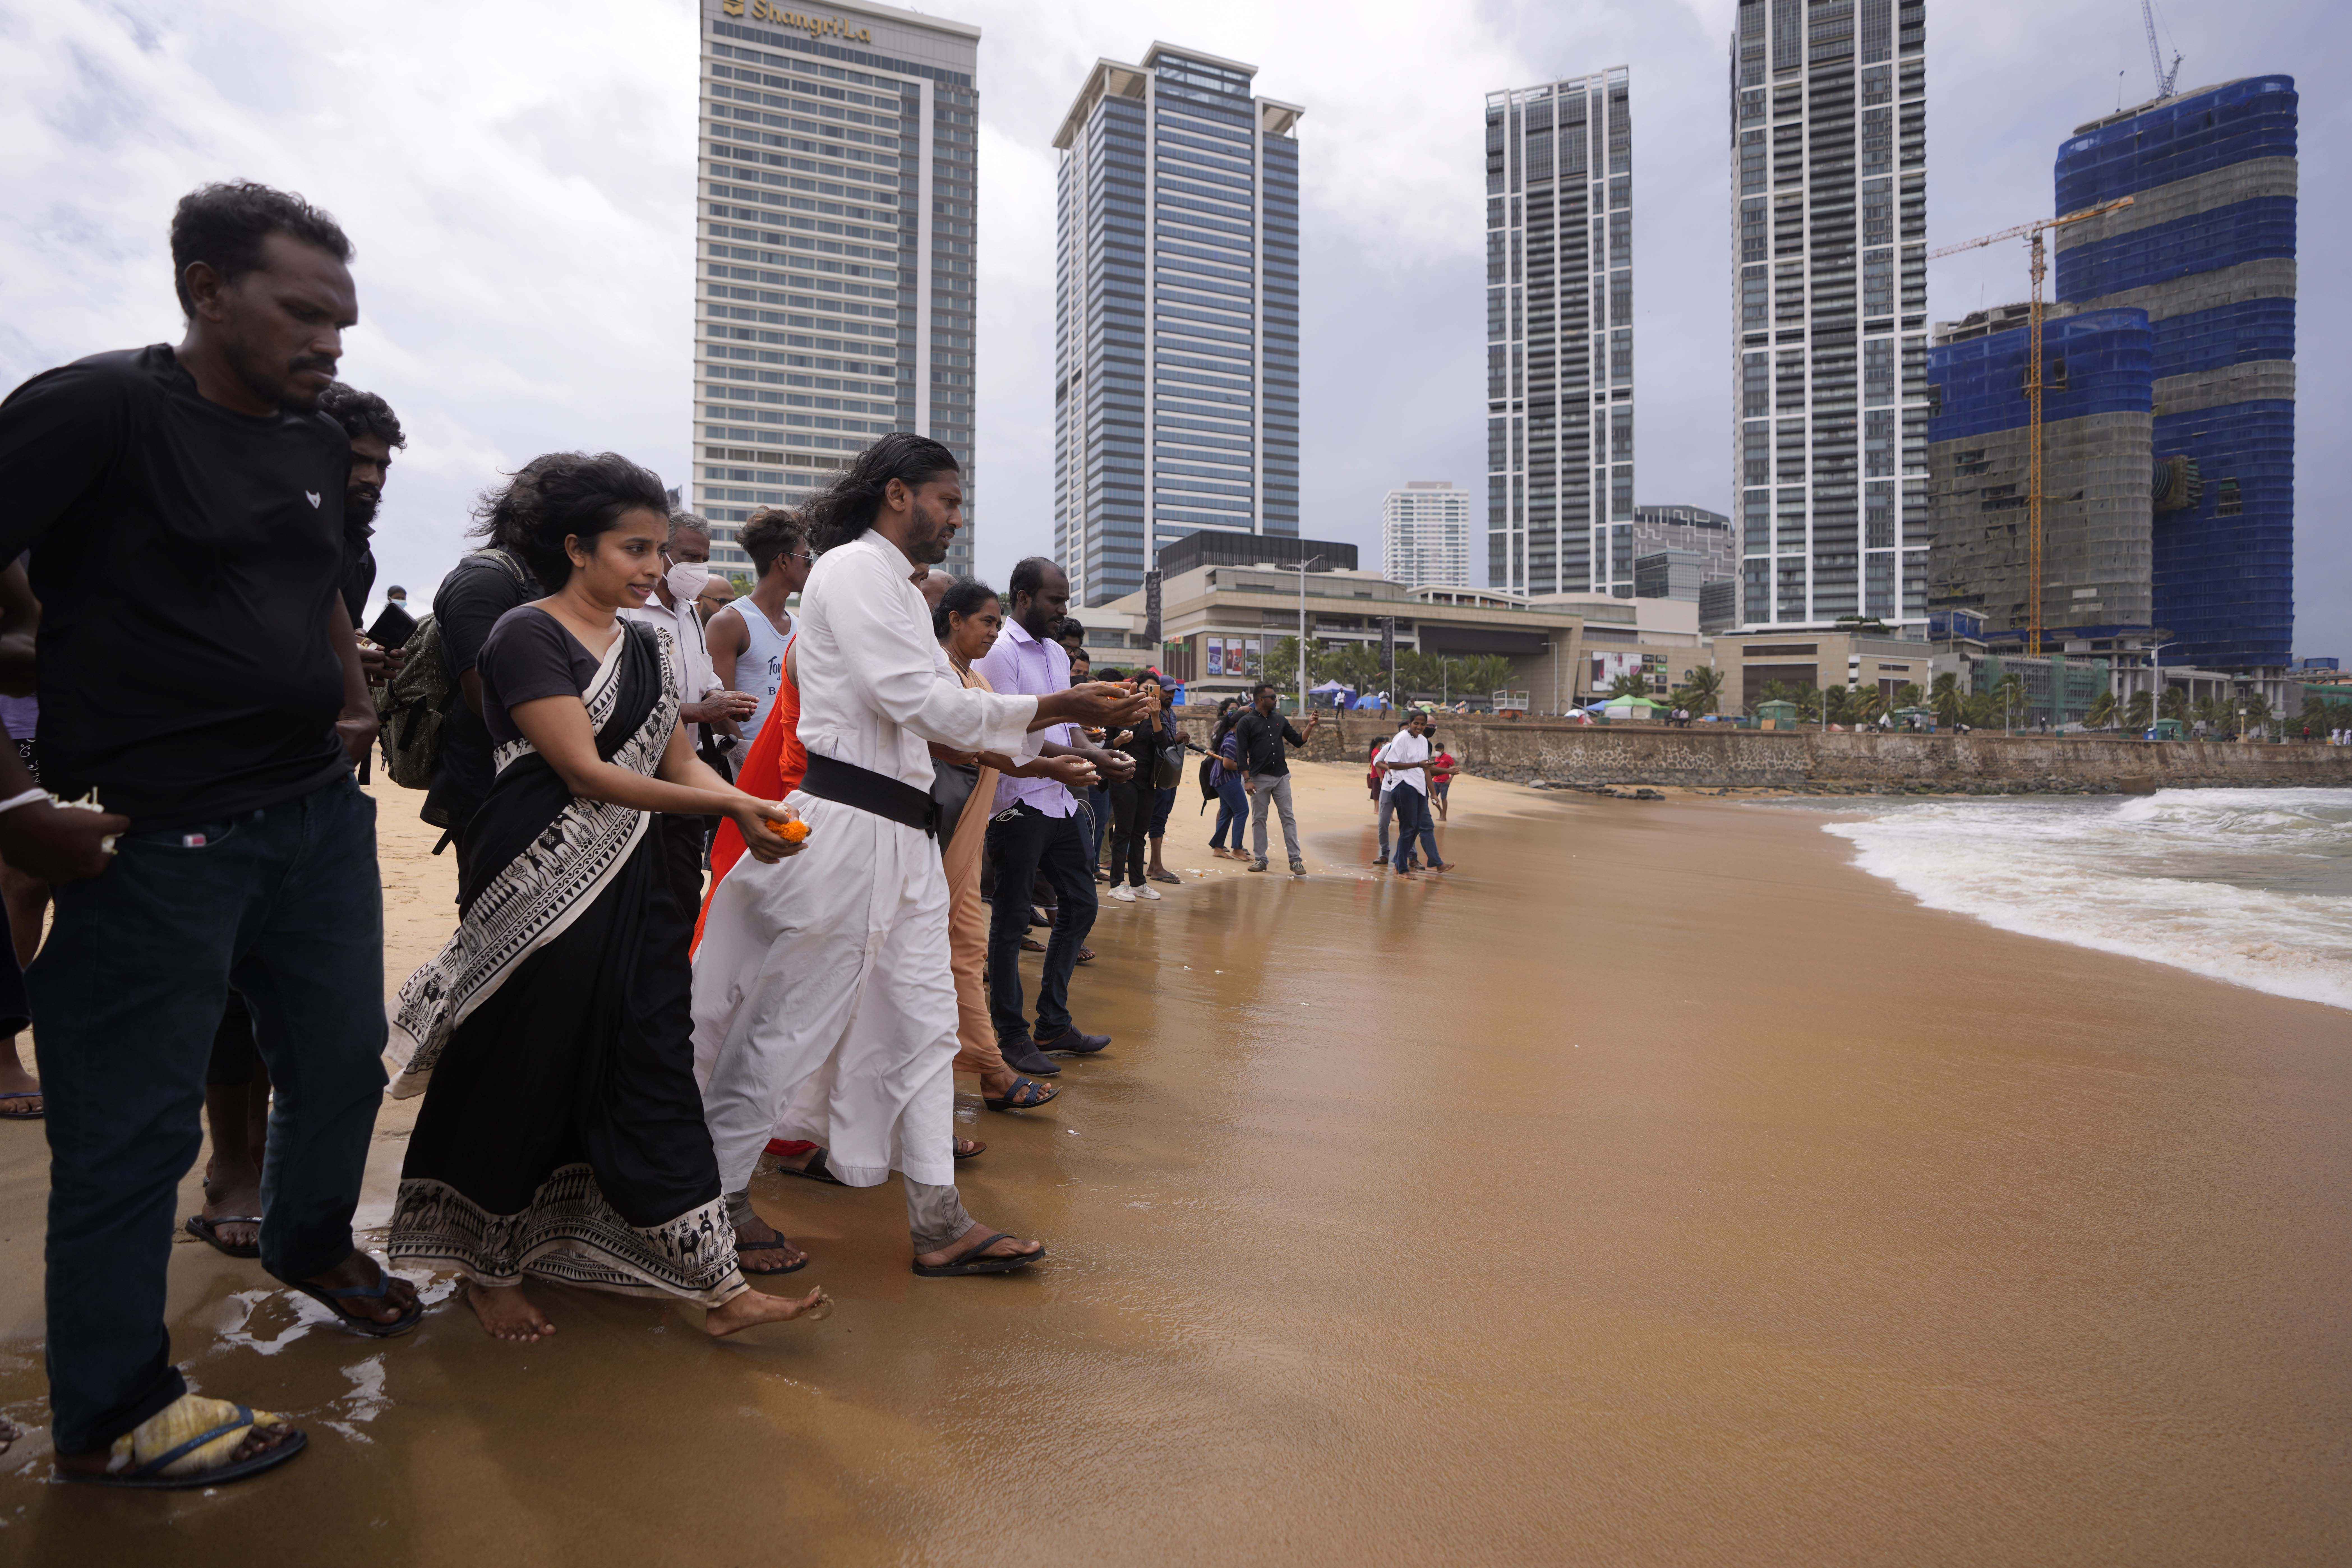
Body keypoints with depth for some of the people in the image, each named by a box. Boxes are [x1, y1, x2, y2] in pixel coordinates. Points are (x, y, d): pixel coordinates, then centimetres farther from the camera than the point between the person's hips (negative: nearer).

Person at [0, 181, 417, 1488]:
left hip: (320, 814, 7)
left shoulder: (321, 445, 11)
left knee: (344, 1057, 17)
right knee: (137, 1127, 6)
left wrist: (357, 698, 11)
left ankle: (313, 1245, 45)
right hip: (154, 840, -6)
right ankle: (112, 1417, 25)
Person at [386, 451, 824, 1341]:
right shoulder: (527, 635, -9)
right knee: (521, 1076, 8)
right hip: (540, 890, -6)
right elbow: (585, 770, -17)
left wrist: (748, 812, -13)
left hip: (634, 888, 6)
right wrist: (727, 806, -18)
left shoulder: (649, 647, 12)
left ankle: (718, 1290, 10)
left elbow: (679, 760, 7)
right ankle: (487, 1269, 32)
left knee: (655, 1075, 6)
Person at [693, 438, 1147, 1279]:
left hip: (902, 833, 10)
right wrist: (1058, 708, -17)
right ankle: (717, 1204, 20)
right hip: (847, 825, -10)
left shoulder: (897, 589, 21)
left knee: (925, 1021, 9)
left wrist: (1036, 760, 14)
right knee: (793, 1021, 1)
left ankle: (939, 1224, 16)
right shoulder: (853, 568, -9)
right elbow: (917, 701, -18)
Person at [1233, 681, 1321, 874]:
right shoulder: (1247, 722, -1)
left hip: (1282, 777, 3)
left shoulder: (1280, 720, 14)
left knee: (1288, 818, 0)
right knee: (1259, 819, 3)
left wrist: (1310, 727, 2)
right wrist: (1247, 780, -12)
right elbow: (1242, 753, -6)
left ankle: (1296, 860, 1)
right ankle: (1260, 859, 12)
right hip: (1259, 778, -3)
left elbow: (1298, 741, 17)